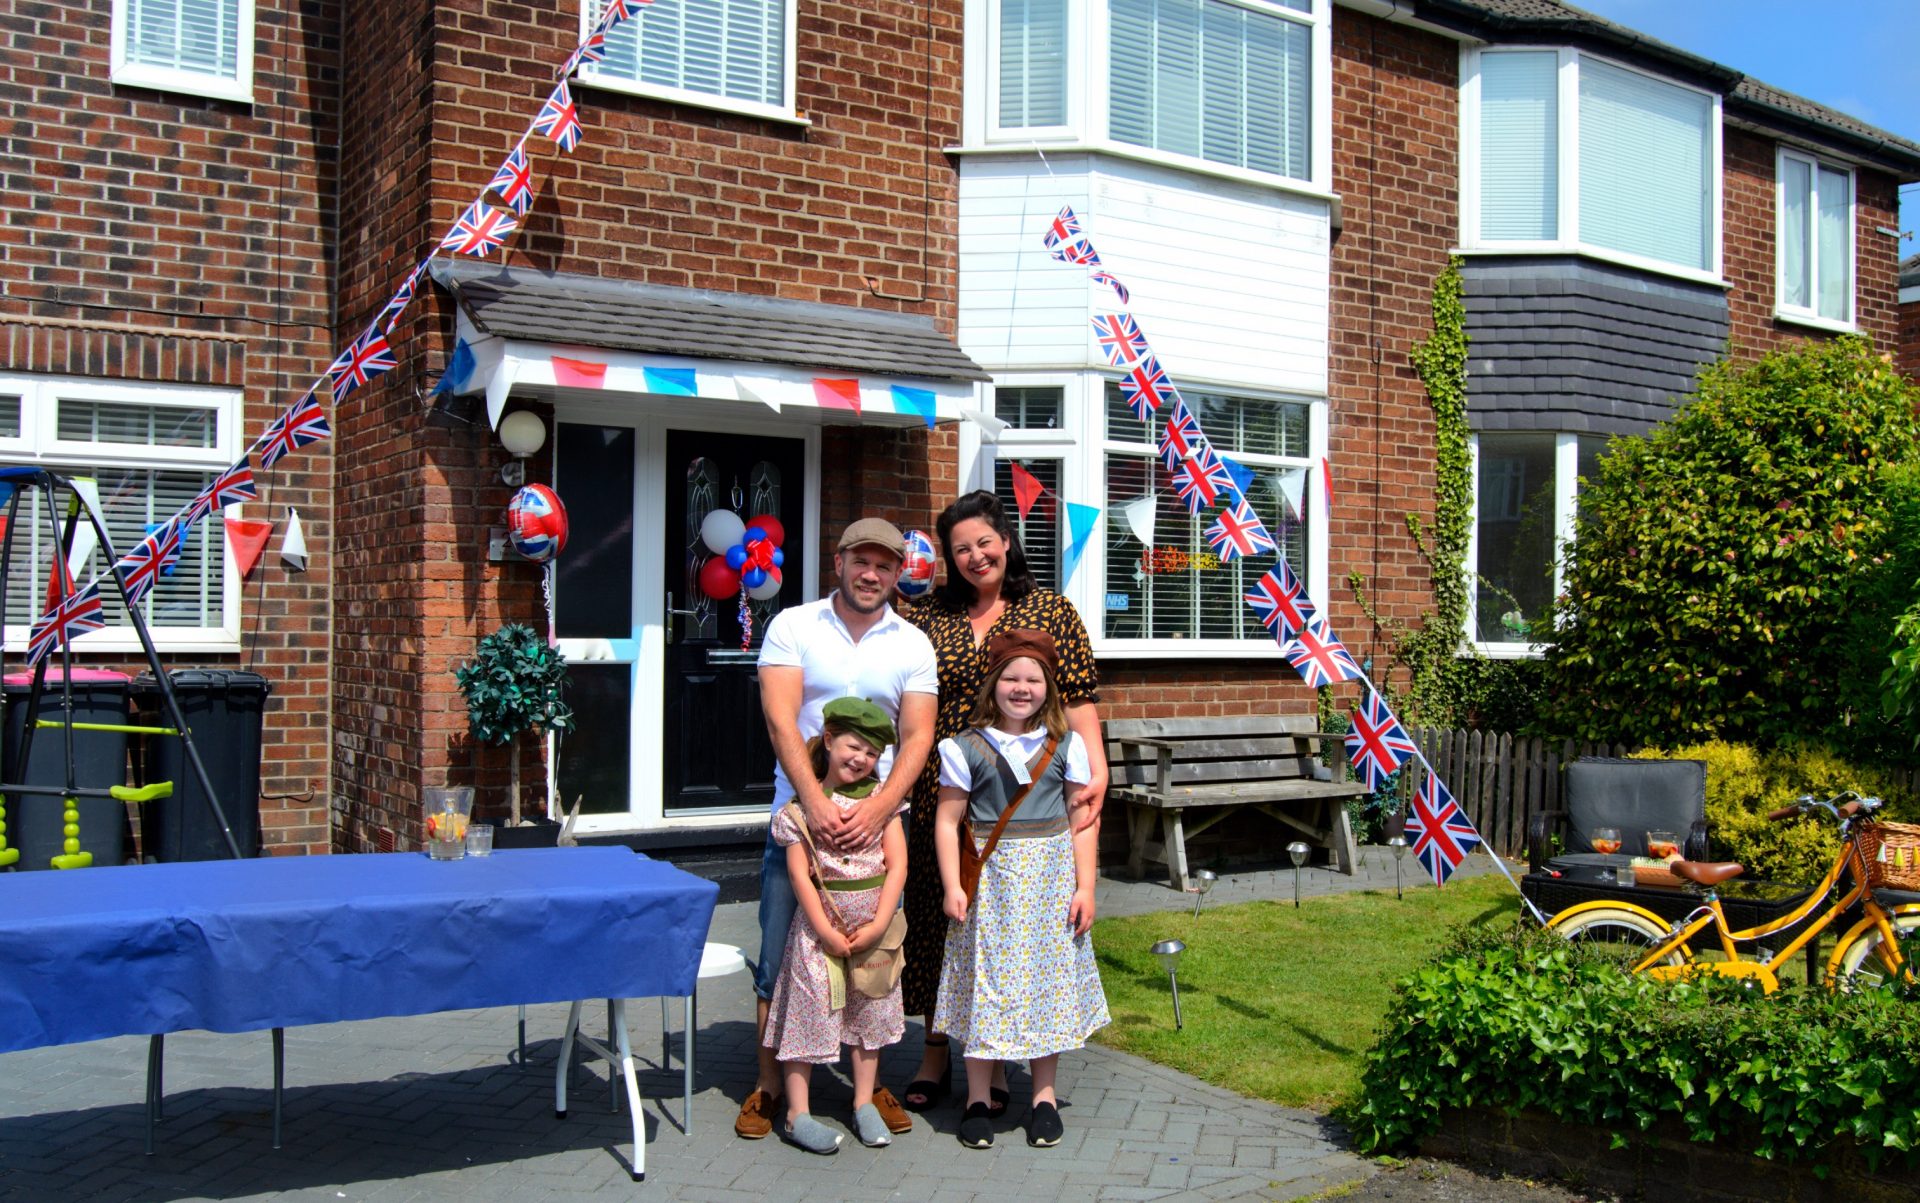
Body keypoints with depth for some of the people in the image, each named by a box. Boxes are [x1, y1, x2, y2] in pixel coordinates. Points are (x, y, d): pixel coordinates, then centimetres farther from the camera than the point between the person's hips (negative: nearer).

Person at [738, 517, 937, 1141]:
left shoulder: (913, 645, 5)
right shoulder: (793, 626, 0)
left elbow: (918, 737, -3)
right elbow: (780, 718, -10)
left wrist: (877, 808, -18)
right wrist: (816, 802, -21)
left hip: (877, 820, 2)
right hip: (798, 813, -1)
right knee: (779, 955, 4)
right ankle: (768, 1085, 18)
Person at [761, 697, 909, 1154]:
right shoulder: (801, 805, -6)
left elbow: (897, 865, -2)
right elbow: (799, 874, -9)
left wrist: (877, 926, -11)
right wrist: (827, 933, -14)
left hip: (873, 929, 3)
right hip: (820, 928, -3)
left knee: (870, 1014, 13)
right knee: (809, 1013, 0)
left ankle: (864, 1103, 27)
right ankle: (798, 1113, 11)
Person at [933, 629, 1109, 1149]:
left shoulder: (1066, 745, 3)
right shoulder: (966, 748, -2)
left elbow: (1084, 821, 4)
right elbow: (948, 821, -2)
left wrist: (1084, 887, -1)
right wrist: (953, 887, -9)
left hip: (1050, 876, 2)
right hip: (989, 878, -1)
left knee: (1048, 978, 6)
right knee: (985, 981, 1)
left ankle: (1044, 1096, 20)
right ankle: (978, 1098, 15)